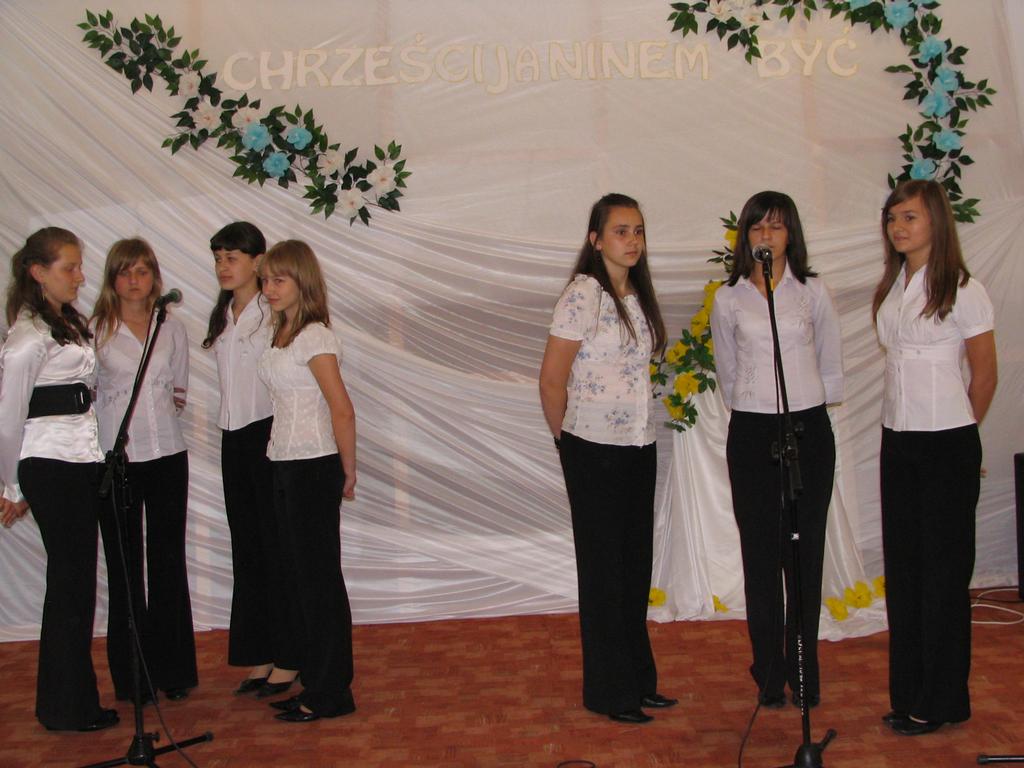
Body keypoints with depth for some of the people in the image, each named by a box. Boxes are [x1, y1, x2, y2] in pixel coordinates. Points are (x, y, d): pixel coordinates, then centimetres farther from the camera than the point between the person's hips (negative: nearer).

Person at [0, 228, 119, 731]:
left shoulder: (68, 324, 17)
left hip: (82, 463, 9)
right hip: (52, 467, -9)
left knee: (76, 580, 12)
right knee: (70, 581, -2)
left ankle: (71, 701, 22)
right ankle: (67, 707, 10)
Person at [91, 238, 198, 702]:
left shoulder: (172, 329, 9)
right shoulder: (95, 330, -1)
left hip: (167, 454, 3)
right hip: (115, 456, -2)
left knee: (168, 563, 7)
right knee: (125, 565, 4)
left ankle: (173, 670, 18)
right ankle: (132, 676, 14)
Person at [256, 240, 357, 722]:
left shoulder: (314, 336, -14)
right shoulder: (282, 334, 12)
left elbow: (342, 410, -17)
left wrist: (347, 472, -9)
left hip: (313, 466, -9)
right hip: (285, 465, 9)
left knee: (318, 577, 0)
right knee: (297, 574, 13)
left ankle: (330, 693, 11)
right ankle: (315, 682, 24)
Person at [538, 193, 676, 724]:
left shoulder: (637, 295, 10)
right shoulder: (584, 293, -14)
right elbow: (551, 380, -13)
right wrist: (567, 440, -2)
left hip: (639, 446, 7)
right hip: (595, 451, -7)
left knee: (636, 566, 14)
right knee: (603, 570, 4)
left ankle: (638, 680, 28)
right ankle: (608, 691, 18)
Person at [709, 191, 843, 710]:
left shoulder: (813, 291, 5)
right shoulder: (729, 298, 5)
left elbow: (831, 368, 12)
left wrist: (802, 398, 9)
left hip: (809, 429, 0)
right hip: (752, 433, 0)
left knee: (805, 554, 2)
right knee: (760, 556, 2)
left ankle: (804, 670, 14)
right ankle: (769, 674, 11)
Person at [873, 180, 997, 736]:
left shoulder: (962, 290, -8)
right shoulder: (890, 290, 10)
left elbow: (985, 375, -2)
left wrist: (956, 431, 8)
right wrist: (909, 424, 12)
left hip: (948, 445, -6)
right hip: (897, 441, 7)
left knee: (944, 568, 2)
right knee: (902, 566, 10)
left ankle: (943, 701, 14)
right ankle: (907, 695, 22)